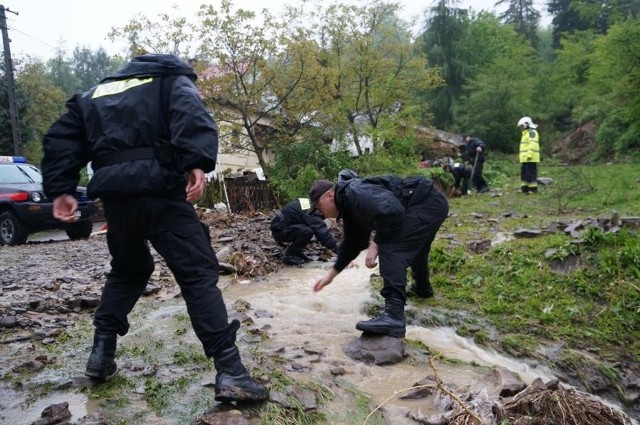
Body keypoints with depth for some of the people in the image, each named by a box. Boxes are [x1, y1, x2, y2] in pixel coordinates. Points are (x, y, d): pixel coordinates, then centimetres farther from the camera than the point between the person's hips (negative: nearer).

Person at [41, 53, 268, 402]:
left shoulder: (94, 94, 30)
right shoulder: (172, 80, 15)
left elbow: (61, 139, 18)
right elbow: (191, 113, -9)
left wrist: (60, 190, 10)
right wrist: (197, 163, -23)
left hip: (114, 194, 5)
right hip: (158, 189, -5)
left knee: (127, 271, 26)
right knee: (198, 274, -6)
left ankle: (101, 354, 26)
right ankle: (230, 373, -13)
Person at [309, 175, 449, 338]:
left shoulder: (354, 193, -20)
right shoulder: (349, 206, 14)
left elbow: (390, 211, -34)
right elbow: (352, 243, 22)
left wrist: (375, 244, -25)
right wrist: (331, 273, 23)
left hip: (427, 205, -11)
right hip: (428, 204, 11)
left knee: (391, 249, -23)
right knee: (414, 246, 34)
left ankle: (393, 316, -33)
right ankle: (423, 287, 60)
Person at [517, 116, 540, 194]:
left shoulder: (531, 132, -9)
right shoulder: (525, 133, 23)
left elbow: (533, 145, -20)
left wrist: (529, 155, -25)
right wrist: (522, 158, 22)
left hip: (531, 158, -10)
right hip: (525, 158, 10)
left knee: (531, 173, -8)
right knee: (524, 173, 11)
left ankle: (533, 189, -5)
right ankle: (524, 188, 15)